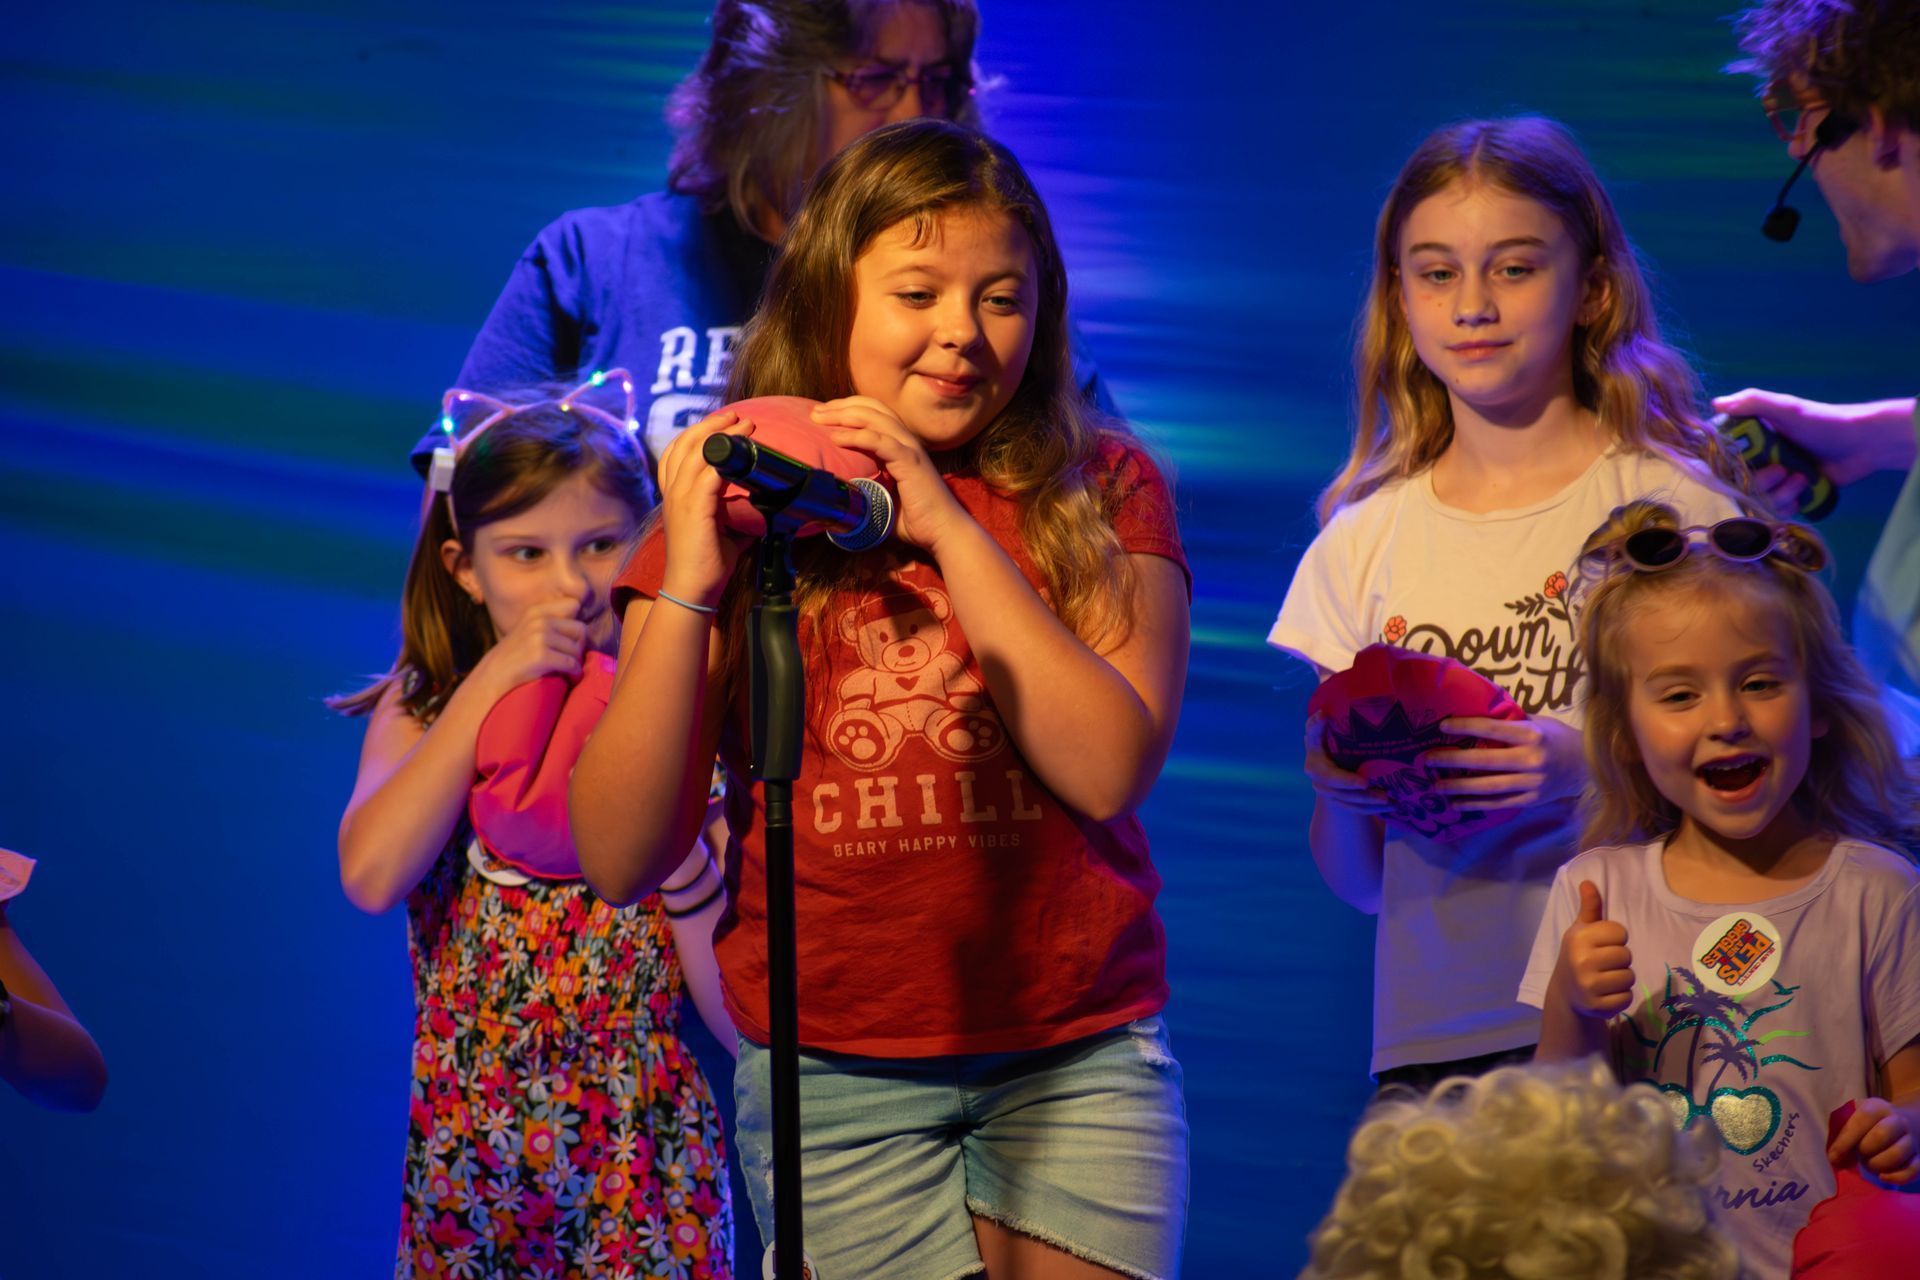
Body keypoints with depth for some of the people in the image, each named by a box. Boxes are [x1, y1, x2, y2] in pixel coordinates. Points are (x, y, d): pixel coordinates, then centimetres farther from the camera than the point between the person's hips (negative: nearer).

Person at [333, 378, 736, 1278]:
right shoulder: (422, 713, 2)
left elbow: (740, 1010, -8)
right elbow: (371, 876, -20)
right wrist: (494, 682, -18)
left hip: (644, 1156, -1)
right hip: (466, 1152, 1)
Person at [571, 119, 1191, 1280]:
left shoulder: (1100, 492, 4)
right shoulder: (741, 509, 2)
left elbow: (1111, 768, -11)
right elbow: (622, 860, -4)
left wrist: (951, 526, -13)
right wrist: (687, 588, -14)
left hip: (1076, 1053, 0)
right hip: (835, 1077, 0)